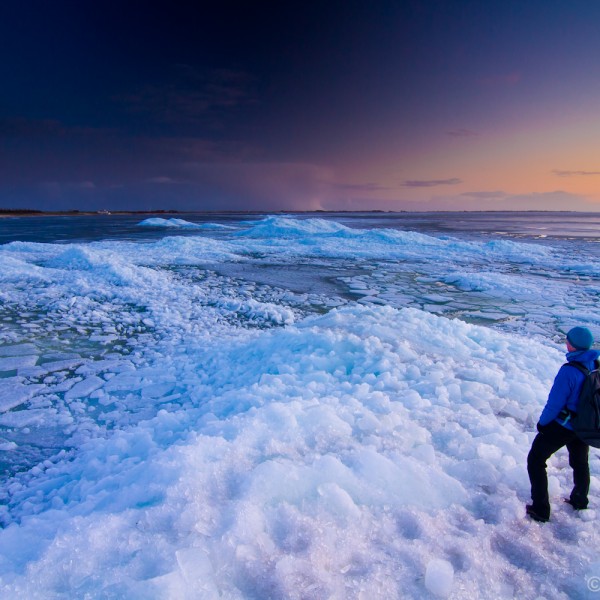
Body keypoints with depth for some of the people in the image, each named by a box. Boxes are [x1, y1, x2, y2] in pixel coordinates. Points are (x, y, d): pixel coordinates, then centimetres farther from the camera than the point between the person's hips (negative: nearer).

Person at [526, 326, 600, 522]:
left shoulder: (569, 371, -31)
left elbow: (554, 404, -24)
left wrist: (542, 422, -7)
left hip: (561, 426, -7)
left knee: (535, 460, 8)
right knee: (580, 462, 30)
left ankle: (540, 509, 11)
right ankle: (580, 501, 50)